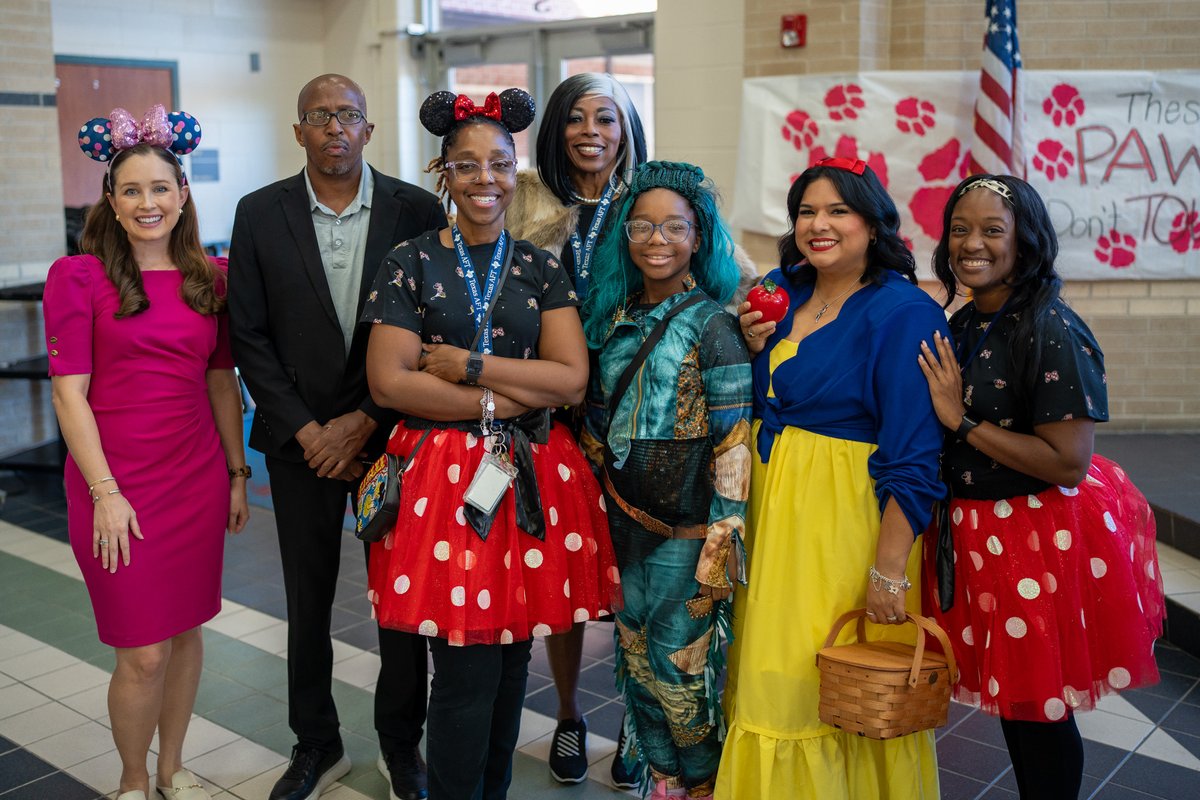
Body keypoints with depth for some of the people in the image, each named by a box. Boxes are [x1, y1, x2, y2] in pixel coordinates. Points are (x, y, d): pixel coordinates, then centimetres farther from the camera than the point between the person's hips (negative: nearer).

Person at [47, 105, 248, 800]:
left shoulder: (211, 275, 5)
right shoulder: (78, 276, -6)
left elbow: (222, 379, 10)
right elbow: (69, 391, -9)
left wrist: (238, 473, 8)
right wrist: (105, 492, -14)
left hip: (198, 476, 4)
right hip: (118, 480, -4)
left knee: (186, 628, 15)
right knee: (144, 652, 2)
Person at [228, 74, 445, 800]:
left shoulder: (417, 210, -4)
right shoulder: (260, 214, 0)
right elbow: (250, 335, 0)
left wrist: (364, 421, -9)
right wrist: (305, 431, -8)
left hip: (389, 432, -1)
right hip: (300, 436, 1)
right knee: (307, 599, 11)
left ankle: (401, 742, 28)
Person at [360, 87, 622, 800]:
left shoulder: (542, 269, 8)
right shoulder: (411, 264, 2)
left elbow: (572, 380, -3)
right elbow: (388, 381, -7)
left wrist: (465, 366, -9)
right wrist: (504, 400, -10)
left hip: (532, 480, 3)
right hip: (443, 476, -2)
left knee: (512, 659, 10)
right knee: (466, 672, -3)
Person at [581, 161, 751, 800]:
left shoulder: (712, 325, -11)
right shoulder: (616, 315, 7)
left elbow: (734, 441, -14)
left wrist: (723, 540, -17)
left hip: (685, 525, -5)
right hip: (623, 517, 6)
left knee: (678, 663, 5)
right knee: (636, 658, 14)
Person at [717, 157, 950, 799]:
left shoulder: (902, 312, -14)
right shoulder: (781, 290, 8)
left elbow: (913, 458, -17)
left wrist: (890, 569, -21)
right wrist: (752, 348, -3)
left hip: (848, 514, -6)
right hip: (769, 502, 7)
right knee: (772, 679, 15)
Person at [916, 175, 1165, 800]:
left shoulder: (1053, 332, -19)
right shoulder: (961, 327, 6)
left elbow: (1068, 463, -24)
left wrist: (963, 421, -21)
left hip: (1042, 539, -8)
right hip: (976, 532, 8)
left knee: (1038, 709, 7)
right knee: (1007, 694, 19)